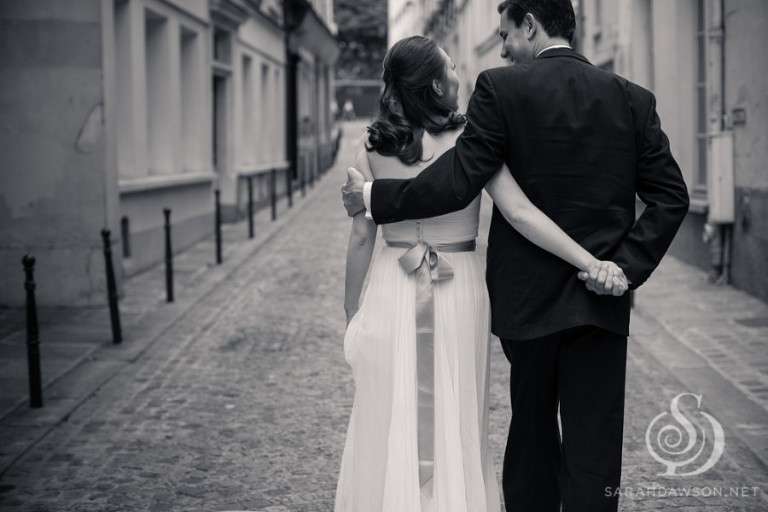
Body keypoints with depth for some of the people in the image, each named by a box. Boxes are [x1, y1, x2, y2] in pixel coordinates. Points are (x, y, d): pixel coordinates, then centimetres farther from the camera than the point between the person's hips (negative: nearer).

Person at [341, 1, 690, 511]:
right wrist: (625, 266, -4)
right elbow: (671, 196, -2)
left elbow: (457, 184, -14)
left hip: (528, 296, -1)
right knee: (594, 449, 5)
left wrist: (374, 196, -4)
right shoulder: (633, 99, 3)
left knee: (532, 431, 18)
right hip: (601, 303, 2)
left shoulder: (501, 88, -9)